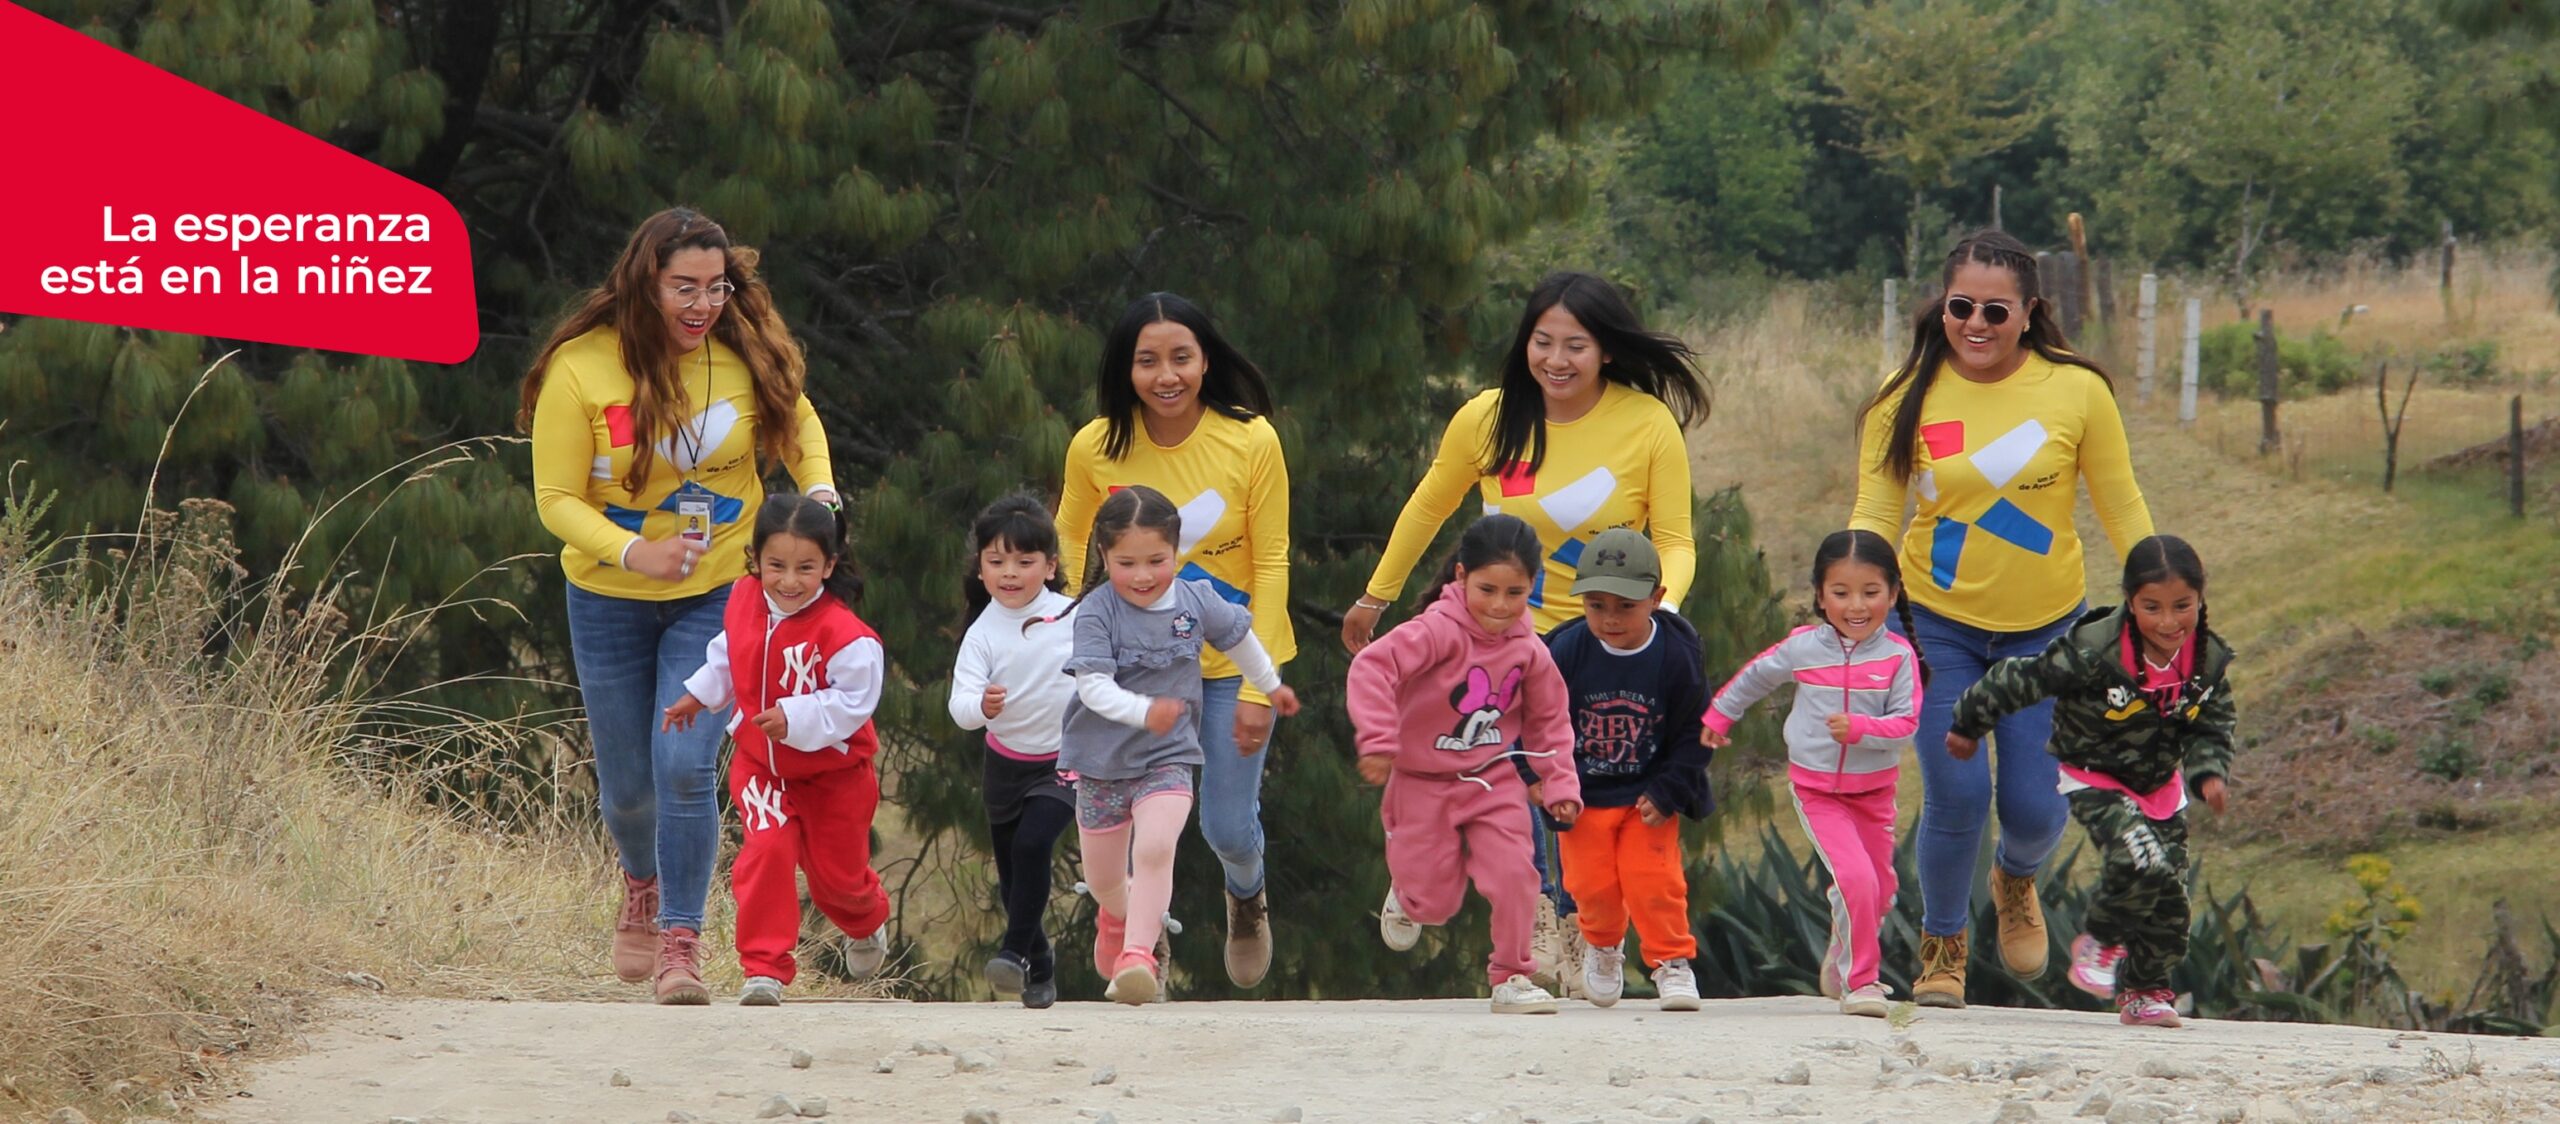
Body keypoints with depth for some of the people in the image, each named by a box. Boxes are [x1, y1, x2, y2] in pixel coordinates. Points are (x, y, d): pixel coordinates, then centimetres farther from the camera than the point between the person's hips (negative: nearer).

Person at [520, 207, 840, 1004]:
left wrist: (819, 491, -5)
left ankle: (681, 941, -6)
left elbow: (797, 422, 13)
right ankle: (644, 884, 46)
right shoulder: (580, 370, -16)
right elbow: (558, 499, -12)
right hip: (610, 601, 0)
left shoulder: (749, 356, -9)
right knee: (627, 781, 12)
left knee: (686, 765, -16)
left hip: (717, 596, 0)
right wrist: (632, 551, -28)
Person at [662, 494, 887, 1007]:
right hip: (761, 766, 3)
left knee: (837, 874, 13)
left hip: (834, 772, -3)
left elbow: (854, 701, -28)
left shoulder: (843, 634, -28)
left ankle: (867, 920, 51)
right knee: (766, 851, -19)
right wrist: (698, 695, 17)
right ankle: (765, 968, -15)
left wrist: (796, 717, -36)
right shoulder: (743, 601, -8)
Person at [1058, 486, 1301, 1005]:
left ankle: (1138, 954, -28)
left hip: (1168, 757, 0)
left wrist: (1271, 687, 32)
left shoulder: (1196, 601, -6)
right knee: (1104, 878, 16)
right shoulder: (1096, 612, -17)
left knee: (1155, 850, -26)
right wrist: (1143, 711, -43)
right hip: (1101, 760, 0)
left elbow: (1239, 638, 15)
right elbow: (1093, 686, -25)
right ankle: (1118, 916, 50)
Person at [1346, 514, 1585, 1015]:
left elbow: (1549, 720, 9)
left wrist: (1560, 783, 0)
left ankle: (1511, 977, 3)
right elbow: (1371, 668, -33)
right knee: (1435, 899, 2)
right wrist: (1378, 741, -39)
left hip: (1494, 781, 3)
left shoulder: (1528, 650, -5)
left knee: (1514, 874, -13)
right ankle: (1404, 895, 40)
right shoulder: (1439, 630, -23)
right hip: (1424, 781, -3)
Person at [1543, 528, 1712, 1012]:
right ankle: (1602, 946, 33)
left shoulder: (1675, 656, -13)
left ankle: (1672, 960, 10)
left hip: (1649, 796, -1)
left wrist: (1667, 793, -12)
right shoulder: (1565, 652, -13)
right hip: (1584, 797, 1)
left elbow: (1694, 734, -5)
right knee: (1592, 884, 3)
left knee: (1654, 880, -9)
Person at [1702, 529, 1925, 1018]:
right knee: (1857, 878, -18)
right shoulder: (1803, 648, -6)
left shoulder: (1898, 656, -9)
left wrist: (1860, 727, -32)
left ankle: (1841, 961, 39)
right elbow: (1755, 677, 13)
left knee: (1879, 889, 12)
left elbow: (1906, 724, -16)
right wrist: (1718, 716, 25)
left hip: (1874, 791, 2)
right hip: (1816, 790, -2)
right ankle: (1859, 981, -6)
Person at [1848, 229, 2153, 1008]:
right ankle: (1941, 947, 15)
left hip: (2047, 628, 1)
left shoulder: (2077, 390, -9)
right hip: (1939, 623, -1)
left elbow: (2121, 508, 0)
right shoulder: (1906, 398, -8)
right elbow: (1873, 519, -4)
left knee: (2034, 807, -1)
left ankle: (2015, 881, 39)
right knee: (1956, 791, -11)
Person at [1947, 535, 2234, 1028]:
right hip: (2095, 781, -5)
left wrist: (2208, 775, -17)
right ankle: (2102, 940, 0)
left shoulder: (2207, 663, -11)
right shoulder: (2093, 652, -28)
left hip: (2161, 787, 5)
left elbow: (2210, 729, 3)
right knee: (2143, 862, -28)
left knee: (2171, 896, 2)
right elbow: (2021, 679, -16)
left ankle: (2144, 989, 24)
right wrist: (1969, 725, -4)